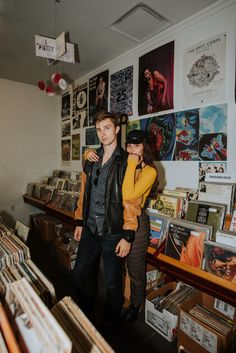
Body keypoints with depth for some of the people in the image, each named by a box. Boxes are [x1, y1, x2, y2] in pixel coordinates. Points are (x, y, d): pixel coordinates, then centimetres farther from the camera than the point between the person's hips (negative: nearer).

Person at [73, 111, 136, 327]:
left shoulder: (127, 162, -11)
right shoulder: (91, 161, 7)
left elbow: (130, 202, -14)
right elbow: (84, 194, 12)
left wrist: (127, 236, -15)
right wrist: (80, 222, 12)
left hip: (113, 232, -5)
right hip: (90, 229, 6)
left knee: (112, 282, 12)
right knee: (81, 274, 19)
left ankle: (110, 324, 41)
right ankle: (86, 316, 46)